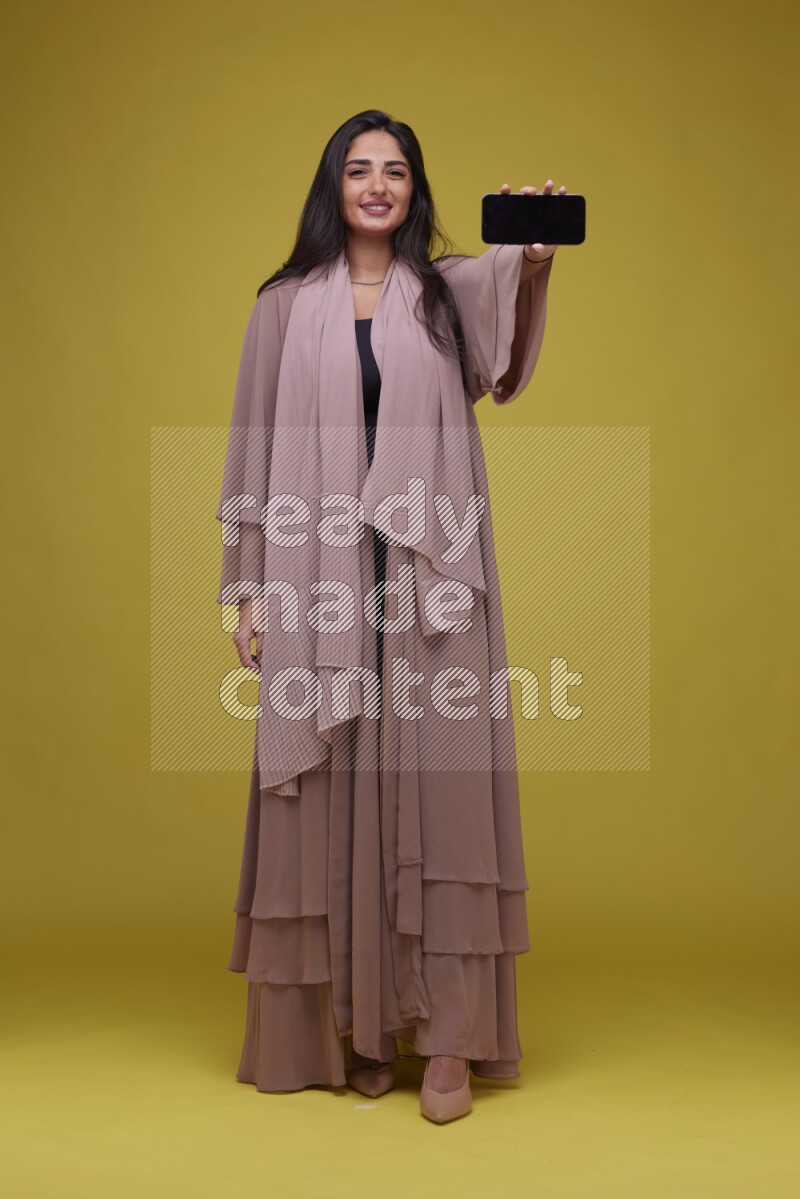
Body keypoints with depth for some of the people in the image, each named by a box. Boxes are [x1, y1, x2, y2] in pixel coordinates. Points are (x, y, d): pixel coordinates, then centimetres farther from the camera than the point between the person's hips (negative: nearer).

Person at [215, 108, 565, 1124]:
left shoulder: (450, 289, 8)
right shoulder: (287, 305, 11)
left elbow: (504, 330, -17)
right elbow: (256, 446, 8)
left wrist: (534, 259, -40)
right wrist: (249, 591, 2)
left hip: (431, 574, 0)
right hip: (318, 579, 1)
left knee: (441, 781, -4)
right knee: (333, 791, 2)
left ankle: (448, 1036, 2)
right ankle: (355, 1025, 11)